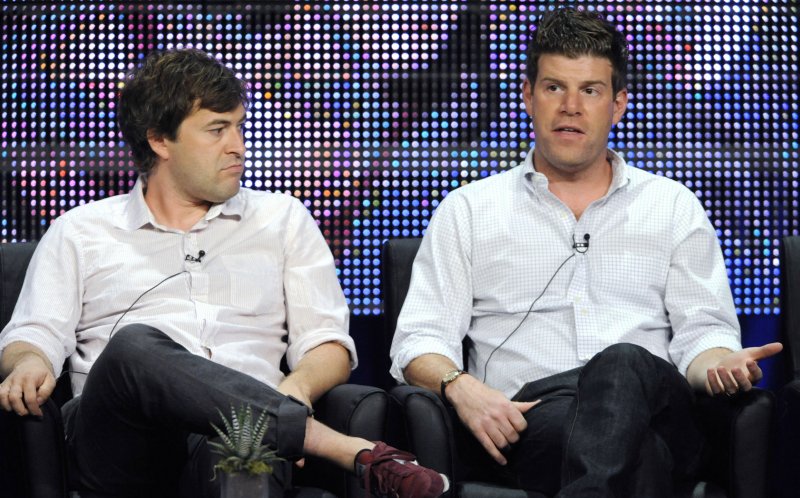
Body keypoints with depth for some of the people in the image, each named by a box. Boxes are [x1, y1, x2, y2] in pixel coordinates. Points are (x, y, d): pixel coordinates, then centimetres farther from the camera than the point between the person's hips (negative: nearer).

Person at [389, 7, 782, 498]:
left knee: (623, 364, -40)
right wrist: (459, 386, -13)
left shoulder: (675, 207, 22)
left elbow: (701, 329, 15)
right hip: (526, 417, -2)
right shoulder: (467, 210, 19)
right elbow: (420, 339, 11)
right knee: (638, 450, -41)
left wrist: (718, 364, -11)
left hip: (654, 410, 3)